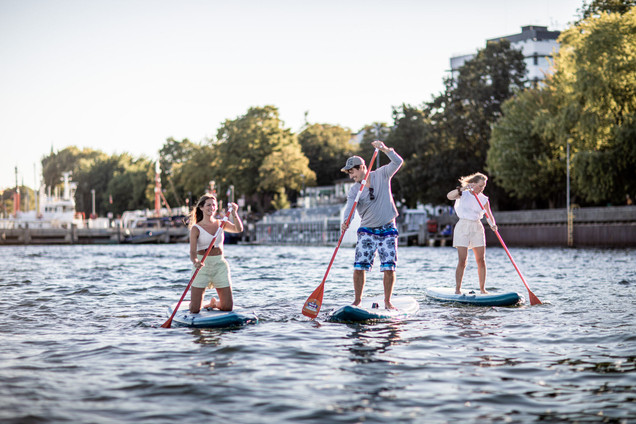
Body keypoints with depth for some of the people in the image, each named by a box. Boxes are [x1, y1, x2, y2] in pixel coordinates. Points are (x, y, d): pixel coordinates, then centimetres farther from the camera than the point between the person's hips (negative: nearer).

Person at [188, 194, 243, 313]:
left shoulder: (221, 224, 8)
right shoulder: (196, 228, -4)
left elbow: (238, 229, -10)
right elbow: (192, 252, -13)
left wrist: (234, 213, -25)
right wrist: (195, 262, -34)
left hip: (220, 265, 3)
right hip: (202, 266, -3)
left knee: (228, 307, 0)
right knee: (194, 310, -7)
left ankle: (214, 302, 34)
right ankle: (192, 303, 31)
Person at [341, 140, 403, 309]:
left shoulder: (381, 175, -1)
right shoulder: (354, 190, -1)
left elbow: (397, 162, -13)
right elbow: (349, 207, -18)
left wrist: (385, 149, -29)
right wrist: (346, 221, -39)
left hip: (388, 230, -1)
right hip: (367, 231, 1)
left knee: (389, 268, -5)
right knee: (359, 267, -8)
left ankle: (387, 302, 7)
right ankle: (357, 300, 4)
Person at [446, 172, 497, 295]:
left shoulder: (483, 199, 8)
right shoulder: (463, 194, -1)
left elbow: (489, 215, -3)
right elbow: (449, 196, -21)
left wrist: (493, 225, -23)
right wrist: (463, 188, -31)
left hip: (477, 228, 4)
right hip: (463, 226, -4)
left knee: (481, 260, -1)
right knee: (462, 260, -9)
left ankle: (482, 289, 6)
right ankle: (457, 289, -5)